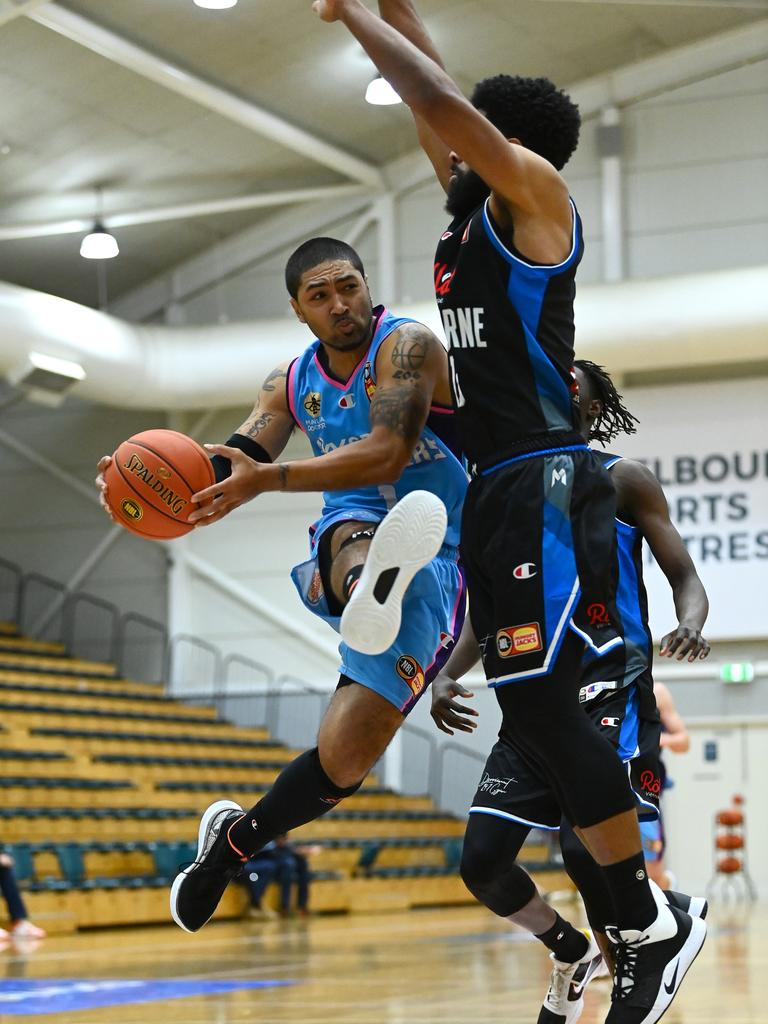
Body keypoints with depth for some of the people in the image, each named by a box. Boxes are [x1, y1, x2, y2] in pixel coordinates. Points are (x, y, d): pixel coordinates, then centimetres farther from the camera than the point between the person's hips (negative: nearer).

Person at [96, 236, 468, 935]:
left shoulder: (406, 346, -10)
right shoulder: (294, 382, 11)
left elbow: (387, 455, -25)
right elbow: (234, 463, 0)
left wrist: (269, 478, -37)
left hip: (437, 571, -4)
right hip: (344, 547, 4)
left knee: (345, 754, -16)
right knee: (356, 531, -38)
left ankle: (230, 846, 5)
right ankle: (371, 586, -76)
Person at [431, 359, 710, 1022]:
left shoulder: (622, 481, 3)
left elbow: (686, 578, -1)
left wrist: (690, 626, -24)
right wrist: (447, 676, 3)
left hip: (611, 692, -5)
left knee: (586, 851, -21)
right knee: (482, 865, -3)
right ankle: (574, 955, 25)